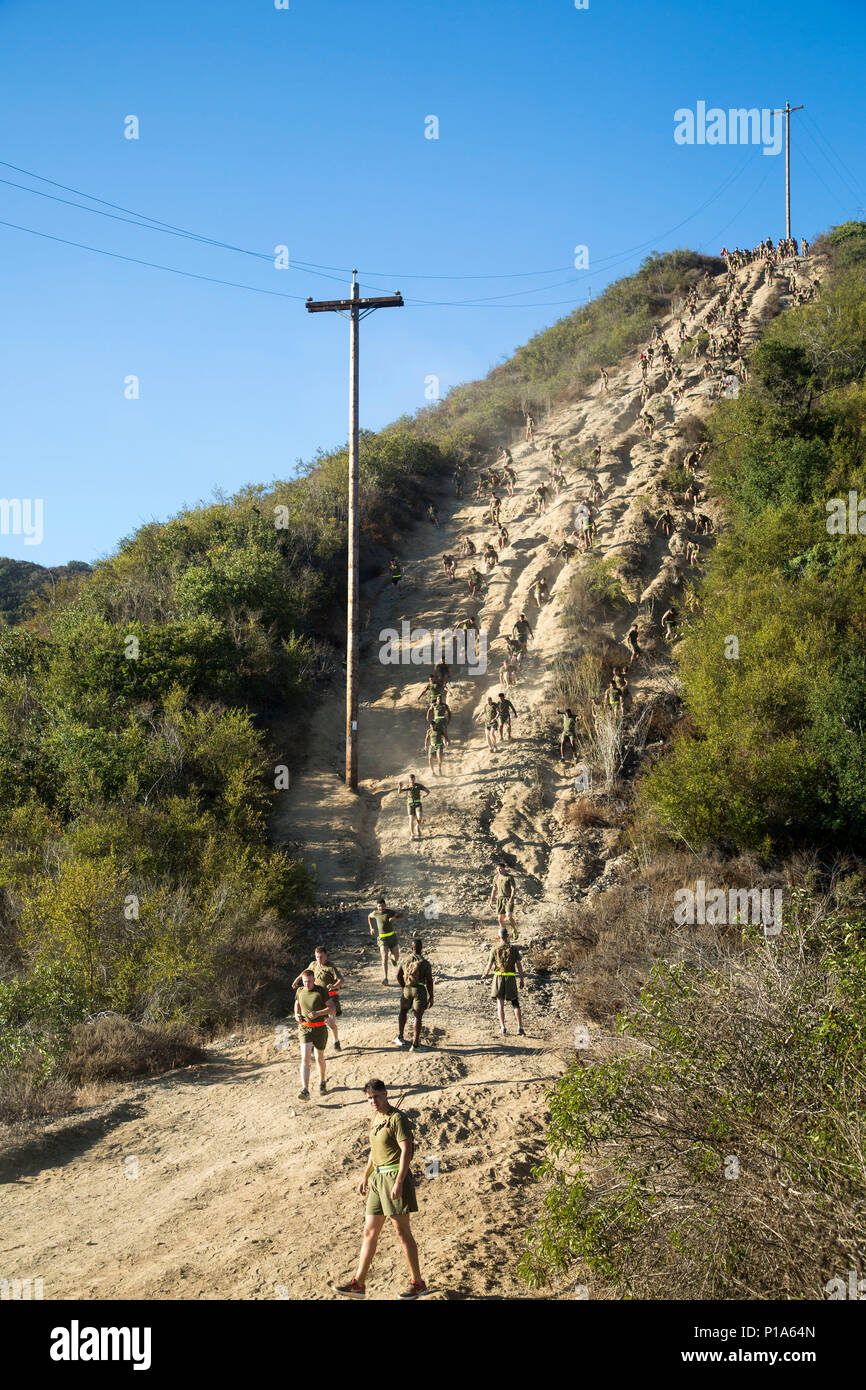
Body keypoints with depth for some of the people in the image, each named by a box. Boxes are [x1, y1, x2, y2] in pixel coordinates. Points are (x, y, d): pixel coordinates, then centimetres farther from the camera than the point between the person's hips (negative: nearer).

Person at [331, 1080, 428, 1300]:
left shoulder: (397, 1118, -12)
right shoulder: (375, 1119, 15)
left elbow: (406, 1150, -18)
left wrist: (399, 1182, -24)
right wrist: (365, 1177, 24)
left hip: (395, 1175, -9)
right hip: (378, 1177, 9)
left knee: (403, 1232, -4)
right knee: (370, 1231, 7)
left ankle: (418, 1283, 3)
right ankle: (359, 1284, 10)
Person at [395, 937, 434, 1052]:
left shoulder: (405, 960, -1)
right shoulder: (426, 964, -9)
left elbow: (398, 976, 2)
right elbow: (429, 982, -8)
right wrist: (431, 997, 1)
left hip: (407, 990, 3)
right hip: (420, 991, -3)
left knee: (403, 1012, 26)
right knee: (417, 1017, -1)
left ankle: (400, 1037, 27)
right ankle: (415, 1045, -4)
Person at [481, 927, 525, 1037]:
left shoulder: (494, 949, -3)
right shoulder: (514, 949, -1)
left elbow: (490, 964, 1)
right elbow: (519, 965, -4)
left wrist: (485, 975, 20)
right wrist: (522, 979, 0)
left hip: (499, 977, -1)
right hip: (511, 978, 1)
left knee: (500, 1003, 4)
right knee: (515, 1003, 7)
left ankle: (503, 1028, -5)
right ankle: (520, 1027, -4)